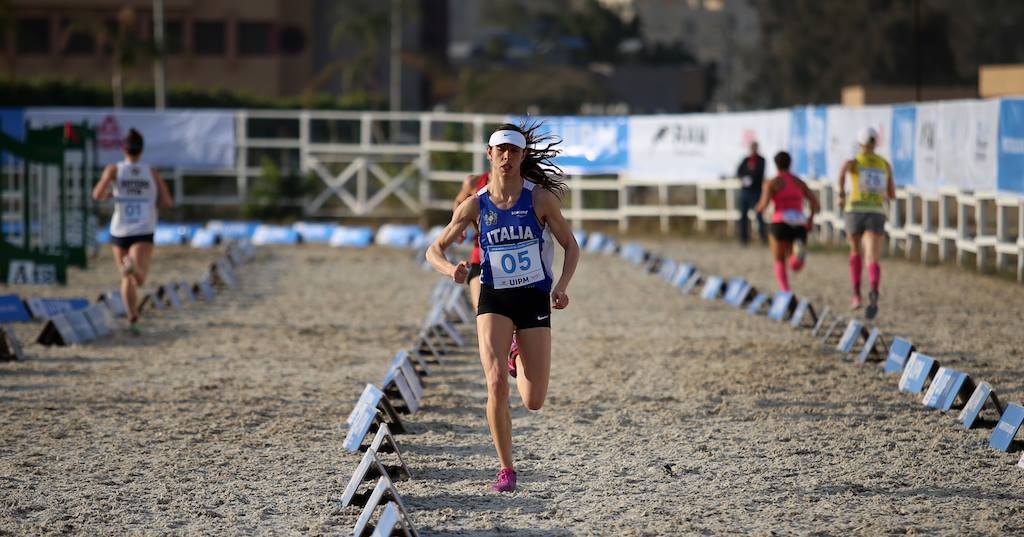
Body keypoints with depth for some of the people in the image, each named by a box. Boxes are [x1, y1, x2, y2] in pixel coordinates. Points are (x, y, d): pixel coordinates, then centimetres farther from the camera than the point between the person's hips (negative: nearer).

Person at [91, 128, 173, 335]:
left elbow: (98, 195, -11)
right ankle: (132, 265, -52)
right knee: (139, 279, -16)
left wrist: (108, 194, 12)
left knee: (128, 279, 20)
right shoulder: (152, 173, 6)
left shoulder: (114, 170, 2)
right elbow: (167, 203, 4)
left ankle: (133, 322, 12)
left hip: (120, 232, 1)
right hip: (143, 233, -1)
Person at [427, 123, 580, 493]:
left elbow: (571, 246, 2)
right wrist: (450, 270, -19)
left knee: (534, 402, 0)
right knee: (496, 384, -20)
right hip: (494, 299, 0)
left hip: (534, 298, 0)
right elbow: (435, 250, 3)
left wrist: (562, 286, -14)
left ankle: (520, 362, 38)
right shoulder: (475, 205, -2)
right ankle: (506, 470, -6)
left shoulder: (540, 198, -6)